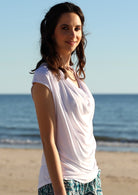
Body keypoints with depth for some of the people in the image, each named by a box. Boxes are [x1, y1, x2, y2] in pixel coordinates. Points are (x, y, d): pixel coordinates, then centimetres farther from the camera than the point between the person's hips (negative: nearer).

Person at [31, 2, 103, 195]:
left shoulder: (75, 74, 11)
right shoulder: (45, 78, -12)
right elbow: (48, 141, -15)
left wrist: (94, 175, 15)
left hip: (91, 177, 7)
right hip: (63, 179, -7)